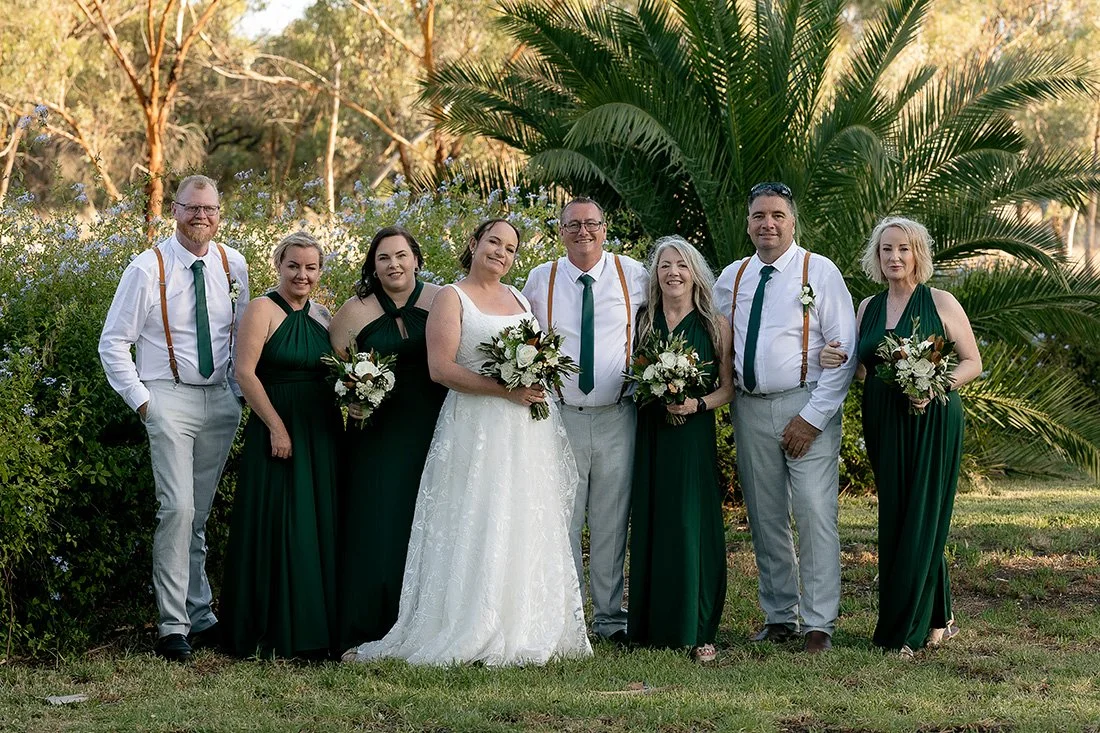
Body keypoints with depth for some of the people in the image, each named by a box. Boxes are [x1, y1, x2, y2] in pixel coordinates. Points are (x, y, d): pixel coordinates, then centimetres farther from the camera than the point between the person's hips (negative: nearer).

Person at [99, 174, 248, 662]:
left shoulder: (232, 266, 4)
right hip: (169, 398, -4)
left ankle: (199, 617, 18)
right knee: (177, 508, -14)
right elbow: (113, 343, -3)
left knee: (200, 514, 10)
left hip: (221, 399, 4)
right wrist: (141, 400, -7)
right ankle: (174, 625, -8)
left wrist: (241, 390, 9)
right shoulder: (148, 269, -8)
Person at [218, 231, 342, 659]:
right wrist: (276, 427, -17)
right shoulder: (263, 310, -7)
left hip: (322, 433, 7)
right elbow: (245, 372, -13)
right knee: (278, 527, -3)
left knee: (322, 528, 8)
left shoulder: (323, 317, 12)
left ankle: (316, 631, 16)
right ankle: (274, 634, 4)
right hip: (278, 429, -6)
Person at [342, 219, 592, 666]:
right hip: (476, 428, -6)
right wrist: (504, 389, -18)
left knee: (527, 532, 6)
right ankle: (469, 634, -3)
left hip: (531, 430, 6)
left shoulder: (520, 298, 17)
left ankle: (522, 632, 12)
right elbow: (441, 368, -12)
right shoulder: (452, 298, -1)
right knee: (474, 534, -7)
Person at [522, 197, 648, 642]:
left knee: (612, 522, 5)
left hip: (617, 418, 0)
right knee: (561, 522, 1)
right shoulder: (540, 279, 4)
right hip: (560, 417, 0)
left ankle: (609, 617, 15)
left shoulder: (633, 275, 3)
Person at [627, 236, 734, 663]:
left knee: (692, 527, -5)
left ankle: (697, 630, 1)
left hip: (694, 436, -2)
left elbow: (727, 388, 3)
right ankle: (653, 625, 10)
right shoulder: (643, 322, 9)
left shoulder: (715, 325, 3)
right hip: (649, 436, 2)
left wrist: (697, 404, -14)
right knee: (651, 525, 3)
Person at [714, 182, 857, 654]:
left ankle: (818, 624, -4)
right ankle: (779, 617, 19)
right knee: (766, 520, 9)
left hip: (805, 408, -5)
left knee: (815, 516, -9)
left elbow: (844, 349, -7)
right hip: (750, 409, 5)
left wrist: (813, 416, -13)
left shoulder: (819, 272, -4)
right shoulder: (731, 278, 11)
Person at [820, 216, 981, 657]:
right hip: (884, 423, 5)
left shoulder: (940, 303, -2)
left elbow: (973, 362, -1)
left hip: (932, 422, -5)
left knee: (920, 518, -5)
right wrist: (836, 361, -3)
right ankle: (937, 620, 15)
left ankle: (906, 629, 0)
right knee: (894, 518, 4)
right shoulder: (869, 307, 12)